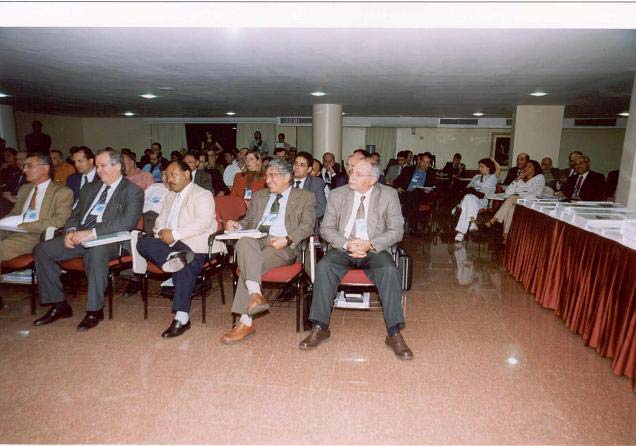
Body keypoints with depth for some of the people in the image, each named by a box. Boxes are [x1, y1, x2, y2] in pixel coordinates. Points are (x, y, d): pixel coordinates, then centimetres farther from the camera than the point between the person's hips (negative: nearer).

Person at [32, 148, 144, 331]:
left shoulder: (133, 191, -2)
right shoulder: (90, 188, 21)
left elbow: (128, 221, -16)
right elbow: (75, 214, 22)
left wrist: (93, 232, -24)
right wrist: (71, 231, -1)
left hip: (109, 240, -7)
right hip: (80, 237, 7)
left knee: (96, 252, -38)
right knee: (42, 249, -7)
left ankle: (95, 310, -22)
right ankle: (59, 305, 1)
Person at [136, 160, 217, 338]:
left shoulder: (202, 195, 2)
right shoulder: (170, 196, 28)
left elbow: (203, 222, -14)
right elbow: (160, 220, 22)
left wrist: (175, 234, -17)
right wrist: (161, 231, -3)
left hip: (193, 245, -7)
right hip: (170, 244, 7)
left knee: (184, 269, -31)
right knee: (143, 243, -17)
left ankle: (181, 318, -28)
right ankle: (172, 257, -36)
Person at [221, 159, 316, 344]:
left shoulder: (305, 197, 12)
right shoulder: (259, 196, 29)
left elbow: (307, 226, 0)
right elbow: (249, 221, 28)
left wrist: (287, 239, -18)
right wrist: (238, 225, 4)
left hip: (282, 246, -4)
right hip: (255, 240, 4)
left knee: (248, 264, -31)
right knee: (245, 242, -34)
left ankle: (245, 322, -27)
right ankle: (255, 294, -42)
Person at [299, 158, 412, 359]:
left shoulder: (389, 195, 3)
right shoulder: (337, 194, 7)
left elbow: (397, 230, -1)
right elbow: (326, 228, 4)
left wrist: (370, 244, -17)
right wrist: (346, 244, -15)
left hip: (374, 250, -1)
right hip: (343, 248, 1)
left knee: (389, 270, -31)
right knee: (324, 266, -28)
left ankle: (394, 333, -21)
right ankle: (320, 327, -18)